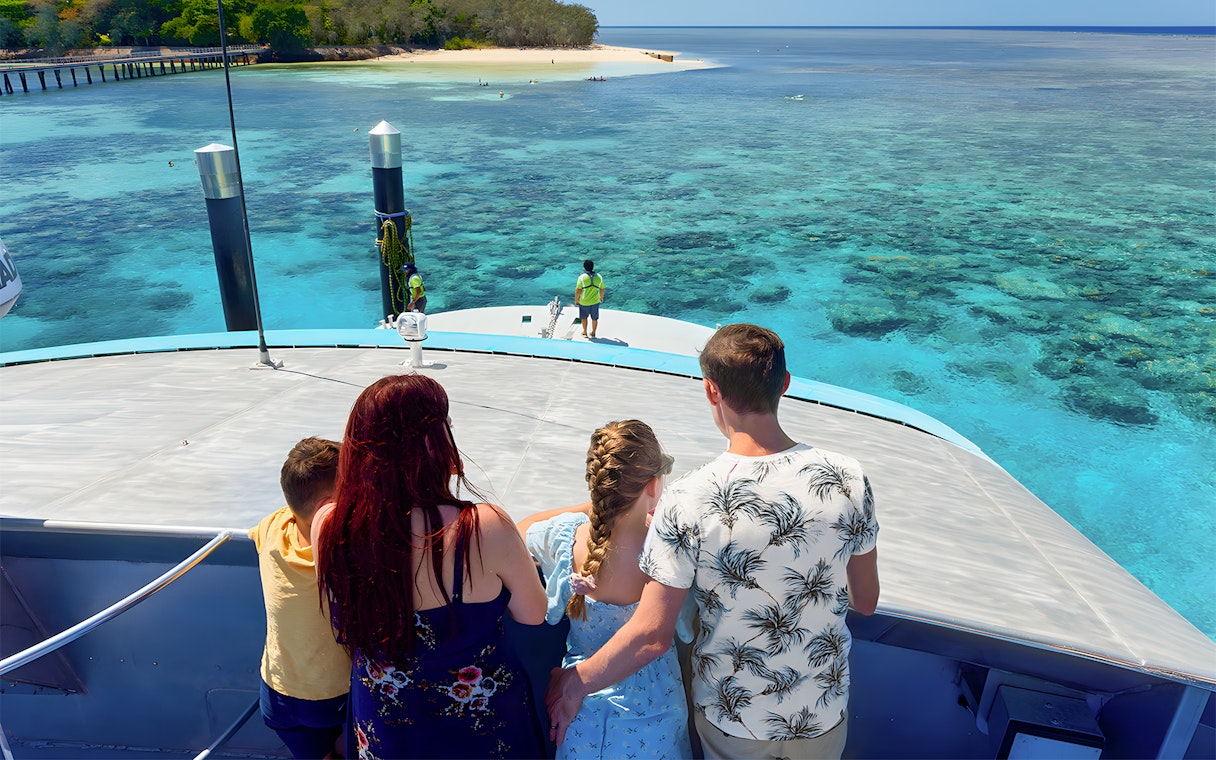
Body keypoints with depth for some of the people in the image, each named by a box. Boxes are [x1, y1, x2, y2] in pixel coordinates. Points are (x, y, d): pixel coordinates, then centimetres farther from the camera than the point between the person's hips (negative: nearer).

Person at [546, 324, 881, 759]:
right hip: (823, 715, 2)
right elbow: (865, 602, -4)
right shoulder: (848, 479, -18)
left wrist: (575, 683, -6)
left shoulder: (687, 502, -27)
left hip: (734, 723, -2)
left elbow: (651, 635, -22)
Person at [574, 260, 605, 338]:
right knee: (594, 318, 18)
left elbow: (578, 291, -17)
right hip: (595, 302, 2)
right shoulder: (599, 277, -6)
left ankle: (584, 332, 30)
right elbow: (602, 290, 3)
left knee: (584, 317, 21)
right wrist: (601, 298, 21)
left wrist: (576, 300, -3)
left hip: (584, 302, -2)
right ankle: (593, 333, 28)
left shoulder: (582, 277, -17)